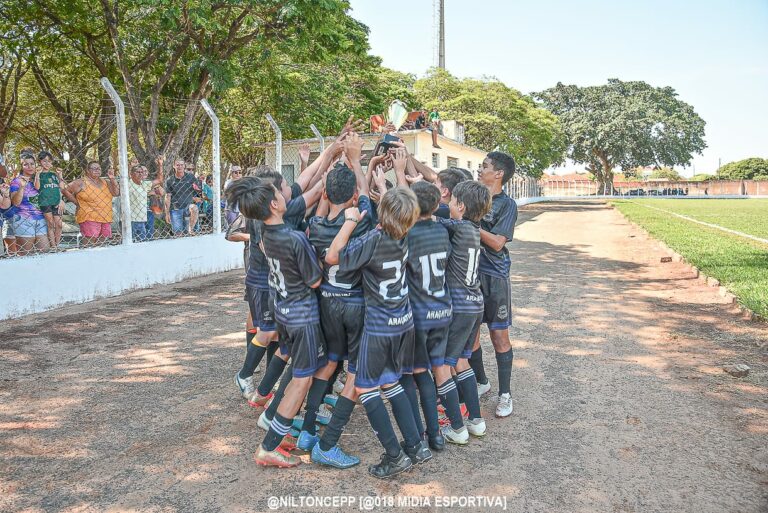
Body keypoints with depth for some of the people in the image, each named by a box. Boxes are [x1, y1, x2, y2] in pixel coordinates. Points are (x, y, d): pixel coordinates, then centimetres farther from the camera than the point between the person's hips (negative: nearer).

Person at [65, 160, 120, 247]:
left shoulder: (105, 182, 15)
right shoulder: (82, 182, 2)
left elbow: (116, 193, 8)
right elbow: (66, 190, 1)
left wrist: (112, 179, -2)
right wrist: (77, 202, -2)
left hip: (106, 219, 5)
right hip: (89, 218, -5)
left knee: (101, 243, 7)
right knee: (89, 242, -14)